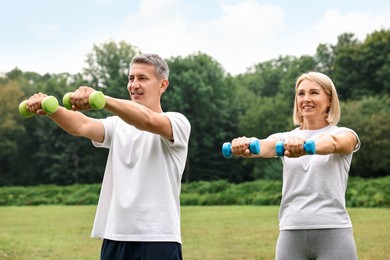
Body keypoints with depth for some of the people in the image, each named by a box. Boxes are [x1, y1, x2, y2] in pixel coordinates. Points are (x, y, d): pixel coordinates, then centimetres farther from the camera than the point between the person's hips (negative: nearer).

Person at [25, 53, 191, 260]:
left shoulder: (177, 122, -3)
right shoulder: (118, 124, 15)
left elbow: (149, 121, -26)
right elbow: (81, 126, -5)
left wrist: (100, 99, -41)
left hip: (157, 240, -5)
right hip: (115, 237, 5)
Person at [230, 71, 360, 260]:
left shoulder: (344, 134, 4)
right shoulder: (286, 139, 13)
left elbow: (332, 142, -22)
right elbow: (264, 147, -12)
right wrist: (246, 145, -37)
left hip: (333, 234, -3)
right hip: (291, 235, 3)